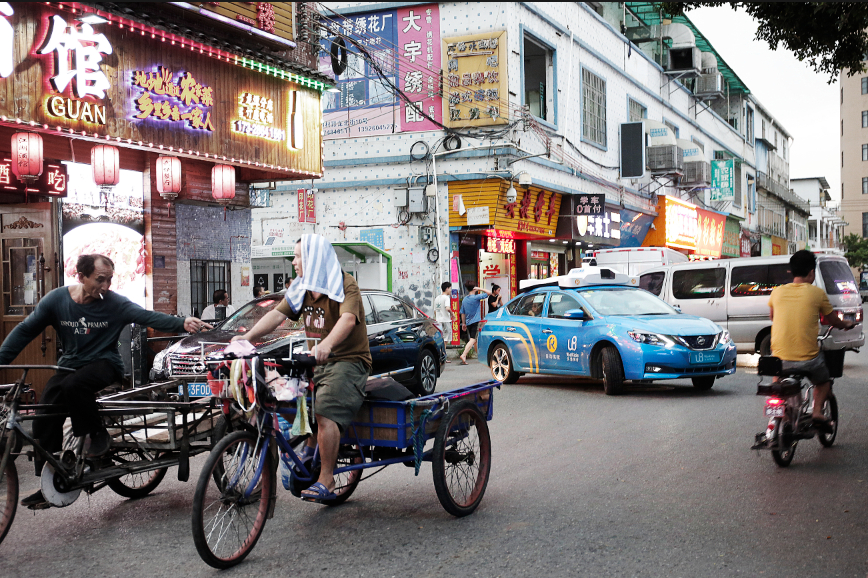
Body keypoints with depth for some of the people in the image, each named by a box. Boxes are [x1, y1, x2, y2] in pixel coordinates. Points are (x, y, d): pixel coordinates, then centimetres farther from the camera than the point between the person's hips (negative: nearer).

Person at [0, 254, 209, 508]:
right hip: (69, 364, 4)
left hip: (104, 363, -4)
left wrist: (182, 324, -38)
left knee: (73, 385, -35)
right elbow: (25, 330, 2)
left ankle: (98, 434, -11)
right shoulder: (57, 299, -4)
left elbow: (148, 317, -22)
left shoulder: (114, 303, -11)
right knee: (44, 420, -10)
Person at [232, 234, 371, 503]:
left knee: (325, 414, -23)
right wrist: (247, 337, -14)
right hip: (319, 360, 8)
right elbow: (277, 314, 1)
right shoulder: (301, 289, 10)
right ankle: (310, 450, 12)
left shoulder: (345, 285, -14)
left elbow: (348, 319, -32)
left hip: (349, 360, -8)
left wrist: (327, 344, -51)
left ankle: (326, 482, -18)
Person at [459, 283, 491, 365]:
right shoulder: (476, 297, -10)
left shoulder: (464, 300, 10)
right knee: (472, 340, -13)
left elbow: (463, 313, 15)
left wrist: (463, 323, 23)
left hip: (468, 323, 7)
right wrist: (479, 289, -1)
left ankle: (478, 354, 30)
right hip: (475, 322, -7)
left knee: (474, 340, 18)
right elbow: (489, 293, -8)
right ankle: (463, 355, -27)